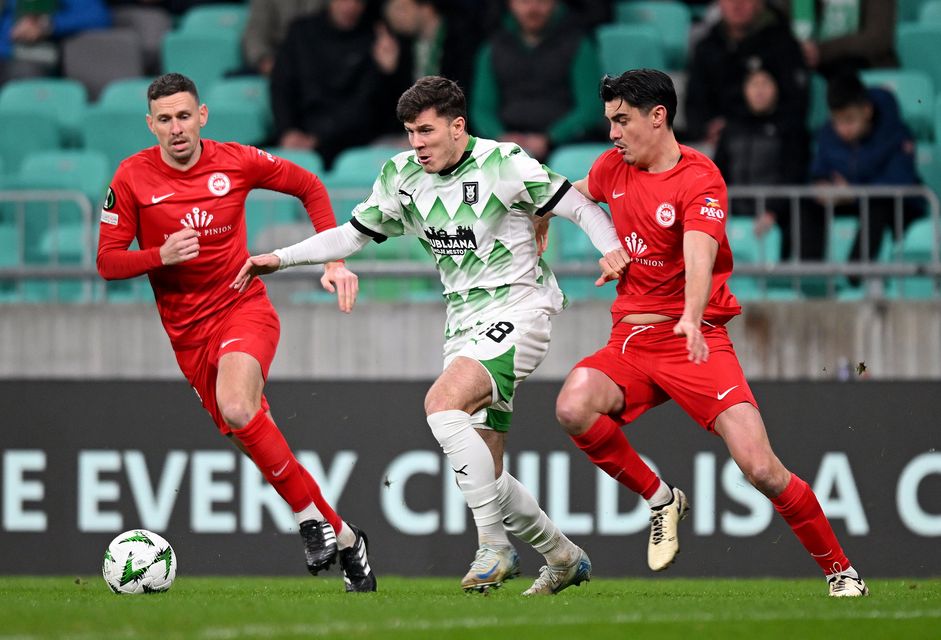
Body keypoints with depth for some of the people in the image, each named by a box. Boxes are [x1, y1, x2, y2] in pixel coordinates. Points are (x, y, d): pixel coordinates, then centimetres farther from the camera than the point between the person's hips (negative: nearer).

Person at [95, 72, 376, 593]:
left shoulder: (235, 162, -4)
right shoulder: (132, 178, -5)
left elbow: (310, 188, 12)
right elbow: (108, 262, -2)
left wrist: (335, 261, 4)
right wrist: (162, 256, -21)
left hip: (245, 309, -2)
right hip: (188, 332, 3)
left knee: (236, 408, -30)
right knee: (250, 432, -1)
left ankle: (310, 516, -15)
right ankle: (342, 538, 13)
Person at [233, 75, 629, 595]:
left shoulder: (503, 164, -12)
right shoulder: (401, 176, 4)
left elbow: (583, 209, -7)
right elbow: (353, 235, 16)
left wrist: (614, 251, -25)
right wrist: (280, 258, 8)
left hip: (517, 312, -7)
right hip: (464, 323, 7)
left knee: (442, 402, -30)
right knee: (482, 473, 4)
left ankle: (493, 546, -24)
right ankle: (564, 557, 26)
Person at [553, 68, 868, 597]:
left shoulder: (699, 178, -12)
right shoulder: (614, 166, 8)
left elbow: (700, 252, -31)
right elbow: (579, 194, 35)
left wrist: (691, 318, -47)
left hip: (697, 340, -5)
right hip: (633, 335, 5)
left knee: (761, 469, -17)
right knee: (574, 406, -27)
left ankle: (842, 572, 3)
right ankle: (662, 501, -2)